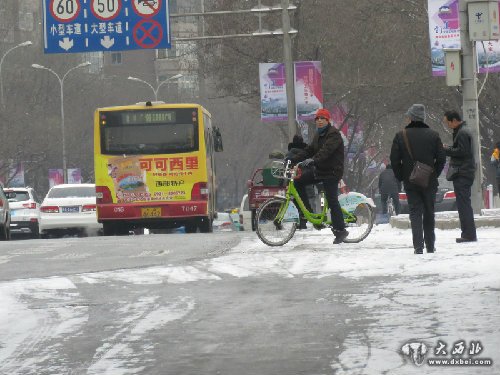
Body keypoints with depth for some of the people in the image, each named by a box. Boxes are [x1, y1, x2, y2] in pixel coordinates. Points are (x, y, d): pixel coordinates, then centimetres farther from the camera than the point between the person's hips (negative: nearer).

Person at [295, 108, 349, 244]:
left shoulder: (334, 134, -15)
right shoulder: (318, 134, 14)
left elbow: (326, 150, -30)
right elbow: (310, 150, 13)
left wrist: (313, 160, -44)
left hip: (332, 171, -9)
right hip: (319, 169, 9)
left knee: (332, 200, -10)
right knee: (298, 182, 0)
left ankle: (340, 231, -2)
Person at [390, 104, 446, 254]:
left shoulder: (401, 136, -5)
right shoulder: (433, 135, -1)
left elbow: (394, 159, -6)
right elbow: (441, 158, -2)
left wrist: (401, 177, 6)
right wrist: (435, 175, 10)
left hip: (410, 181, -1)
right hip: (430, 182, 1)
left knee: (415, 213, 1)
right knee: (429, 213, 13)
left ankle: (418, 246, -10)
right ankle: (430, 246, 17)